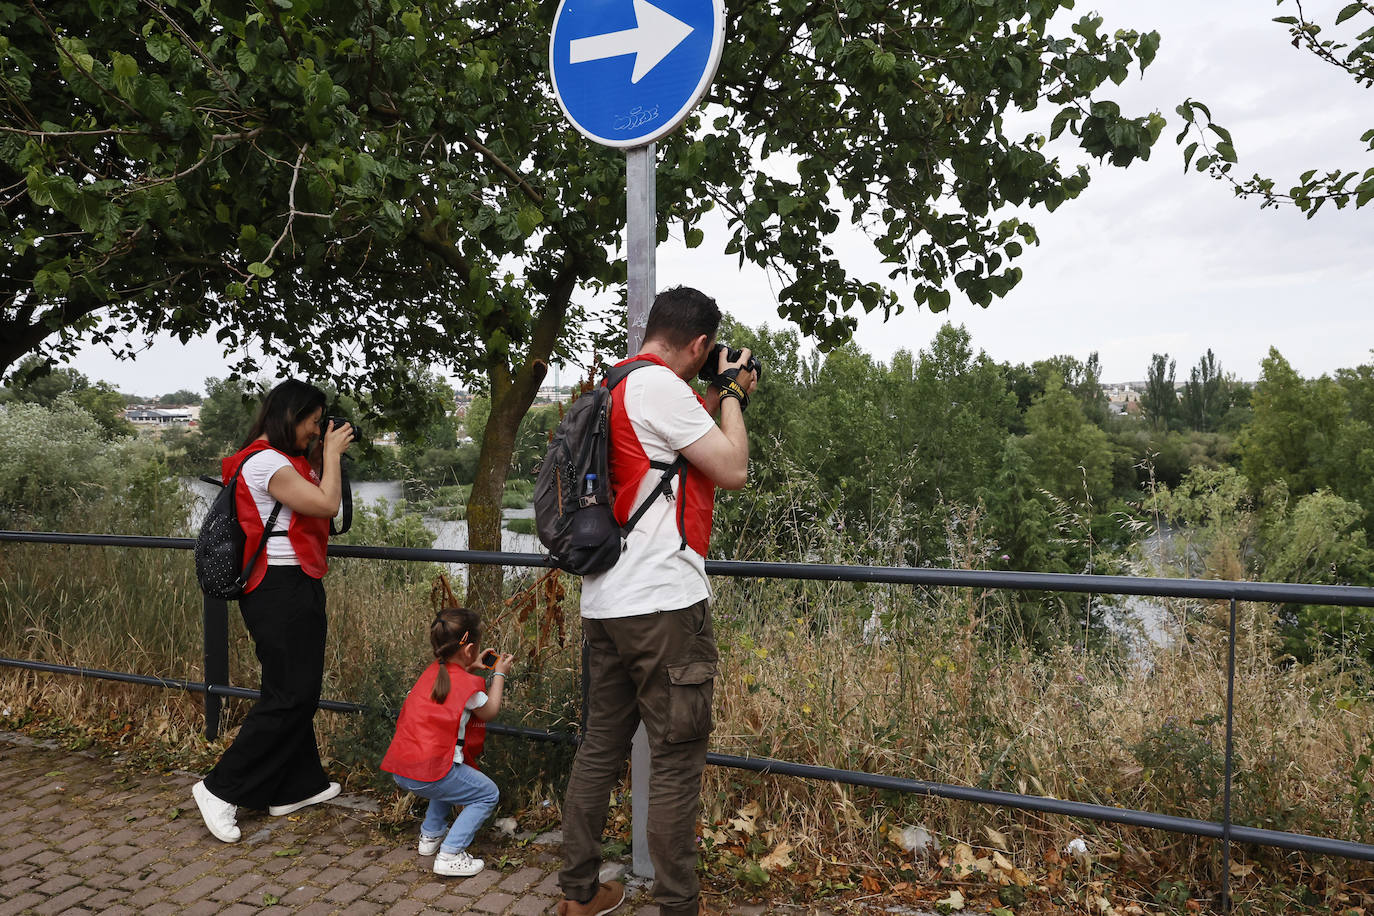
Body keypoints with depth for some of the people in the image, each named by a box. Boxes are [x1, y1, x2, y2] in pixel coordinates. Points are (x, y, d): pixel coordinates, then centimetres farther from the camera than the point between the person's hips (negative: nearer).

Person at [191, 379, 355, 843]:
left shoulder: (282, 461, 15)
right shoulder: (265, 461, -16)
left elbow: (318, 503, 18)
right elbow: (326, 504, -20)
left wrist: (323, 456, 11)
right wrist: (332, 452, -8)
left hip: (295, 587, 11)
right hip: (280, 590, -11)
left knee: (300, 690, 16)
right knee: (289, 695, -5)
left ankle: (295, 787, 26)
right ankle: (221, 789, 6)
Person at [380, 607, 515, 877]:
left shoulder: (433, 671, 9)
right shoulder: (469, 684, -10)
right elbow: (490, 713, 10)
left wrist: (471, 667, 26)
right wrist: (499, 674, 18)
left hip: (399, 769, 8)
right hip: (427, 773, -8)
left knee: (450, 778, 35)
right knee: (488, 795, 7)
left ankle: (431, 834, 38)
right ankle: (450, 855, -3)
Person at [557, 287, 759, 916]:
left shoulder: (613, 387, 17)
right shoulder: (660, 386, -12)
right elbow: (732, 470, -10)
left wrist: (722, 398, 21)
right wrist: (730, 390, 3)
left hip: (603, 604, 9)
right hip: (663, 604, -9)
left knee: (599, 748, 16)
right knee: (677, 762, 1)